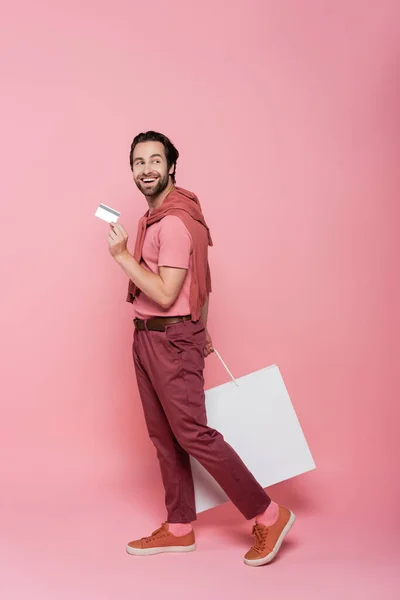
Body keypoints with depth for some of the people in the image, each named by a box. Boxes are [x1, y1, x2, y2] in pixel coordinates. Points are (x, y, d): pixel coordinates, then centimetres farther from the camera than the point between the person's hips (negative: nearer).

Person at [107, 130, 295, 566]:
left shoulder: (175, 222, -18)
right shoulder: (156, 217, 14)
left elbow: (165, 294, -24)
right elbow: (201, 280, 20)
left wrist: (121, 255, -17)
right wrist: (199, 328, 25)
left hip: (171, 340, -10)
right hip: (147, 338, 10)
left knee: (193, 434, -6)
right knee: (163, 436, 13)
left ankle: (268, 517, 6)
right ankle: (179, 529, 24)